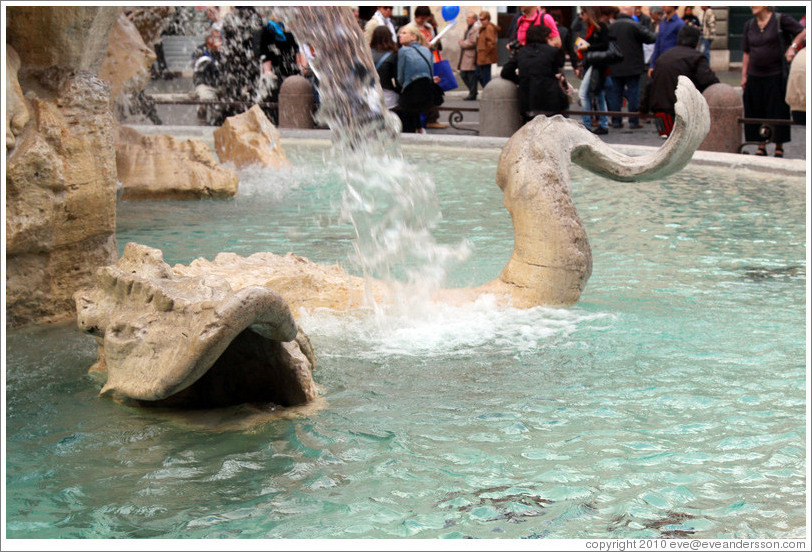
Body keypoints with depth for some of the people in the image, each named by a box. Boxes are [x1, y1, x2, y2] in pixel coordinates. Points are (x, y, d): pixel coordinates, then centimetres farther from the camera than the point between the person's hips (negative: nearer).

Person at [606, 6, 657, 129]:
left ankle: (616, 121, 10)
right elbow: (651, 38, -11)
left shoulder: (610, 27, 4)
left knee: (616, 93, 10)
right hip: (633, 67, -4)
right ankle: (633, 121, 2)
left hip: (615, 68, 4)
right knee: (633, 93, 2)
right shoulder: (634, 26, -12)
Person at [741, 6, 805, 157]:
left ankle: (779, 148, 8)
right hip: (755, 77, 4)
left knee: (778, 111, -1)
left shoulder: (781, 19, -5)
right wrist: (744, 75, 8)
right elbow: (746, 53, 12)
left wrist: (793, 47, -19)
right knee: (756, 113, 5)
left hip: (776, 75, -4)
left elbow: (802, 32, -5)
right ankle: (761, 147, 16)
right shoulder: (749, 25, 9)